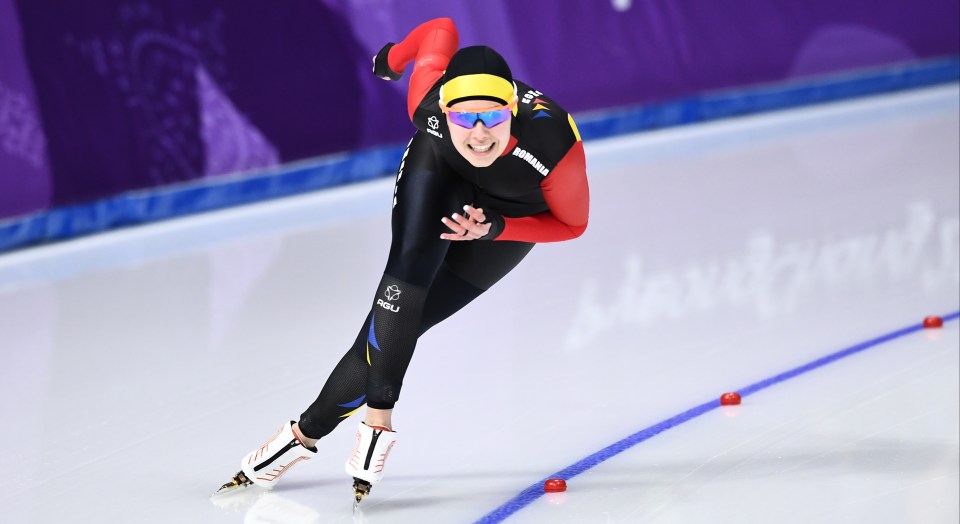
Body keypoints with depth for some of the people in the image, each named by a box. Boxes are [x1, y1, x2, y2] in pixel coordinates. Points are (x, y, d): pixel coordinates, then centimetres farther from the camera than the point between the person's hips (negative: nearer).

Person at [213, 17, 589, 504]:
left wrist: (494, 228, -34)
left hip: (511, 213, -1)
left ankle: (308, 432, -3)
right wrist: (396, 55, 9)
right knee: (408, 269, -27)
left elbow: (572, 223, -21)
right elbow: (441, 30, -12)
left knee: (400, 324, -10)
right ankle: (378, 419, -22)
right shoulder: (429, 98, -35)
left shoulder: (555, 145, -41)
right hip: (439, 172, 1)